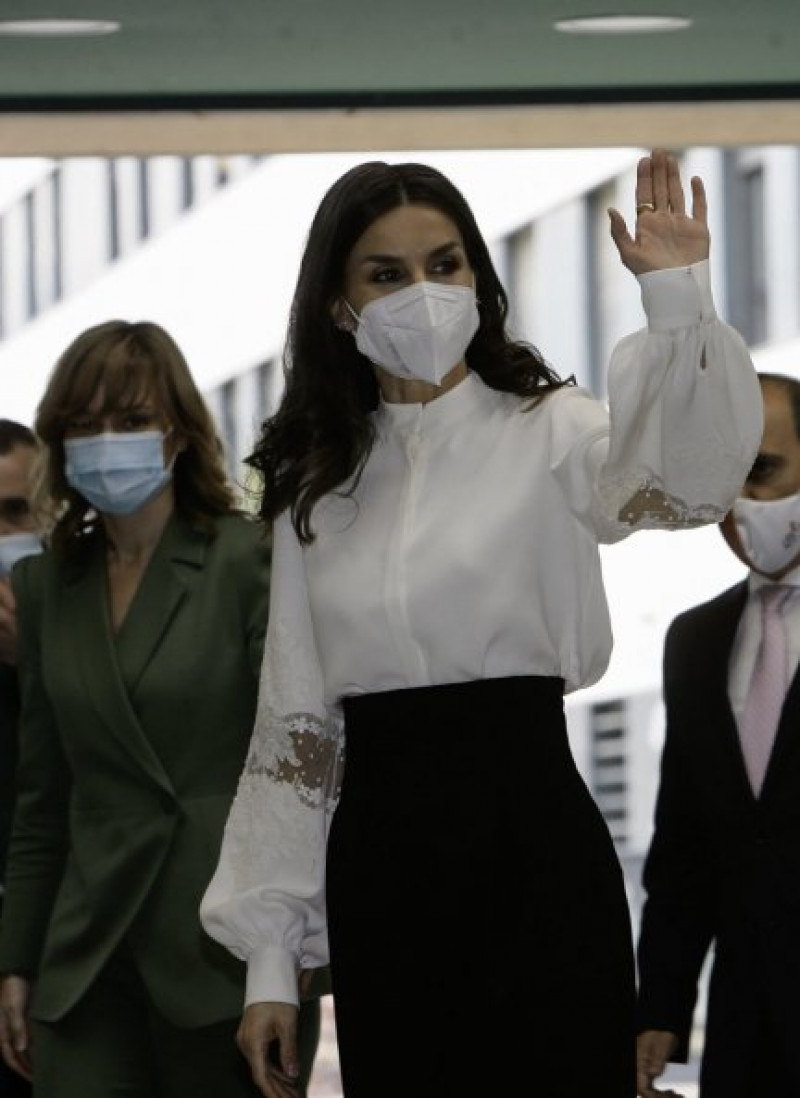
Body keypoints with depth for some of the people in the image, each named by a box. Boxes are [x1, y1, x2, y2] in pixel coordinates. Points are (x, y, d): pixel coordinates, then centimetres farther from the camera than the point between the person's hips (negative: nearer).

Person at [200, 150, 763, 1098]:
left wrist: (679, 299, -37)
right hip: (377, 869, 4)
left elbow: (692, 484, -23)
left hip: (530, 846, -4)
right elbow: (293, 727, 11)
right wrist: (270, 958, 8)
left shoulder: (545, 433, -1)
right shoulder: (318, 484, 11)